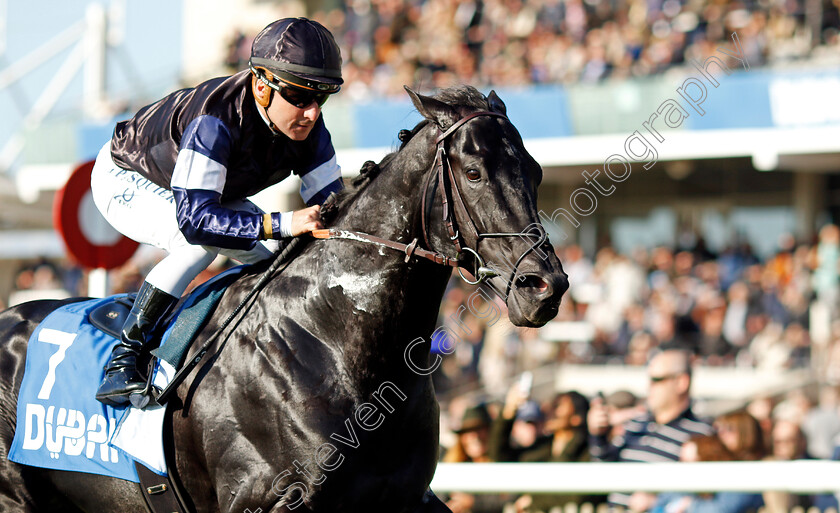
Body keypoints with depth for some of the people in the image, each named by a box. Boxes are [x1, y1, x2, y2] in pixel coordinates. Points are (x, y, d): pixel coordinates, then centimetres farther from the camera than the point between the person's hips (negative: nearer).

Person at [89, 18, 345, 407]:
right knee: (202, 240, -34)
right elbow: (194, 217, -48)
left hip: (211, 192, 7)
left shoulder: (308, 127, -21)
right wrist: (282, 224, -55)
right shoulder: (215, 121, -42)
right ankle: (121, 360, -26)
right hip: (125, 180, -7)